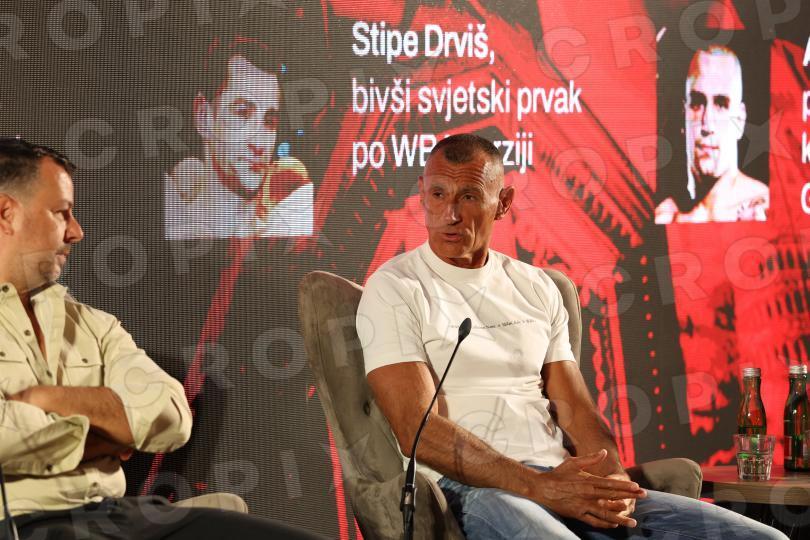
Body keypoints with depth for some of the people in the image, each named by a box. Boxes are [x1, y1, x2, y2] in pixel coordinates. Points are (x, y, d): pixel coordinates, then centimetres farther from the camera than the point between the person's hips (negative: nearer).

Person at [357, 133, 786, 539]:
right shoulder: (394, 289, 2)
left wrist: (613, 480, -7)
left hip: (557, 480, 6)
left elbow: (574, 408, 15)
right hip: (469, 488, -5)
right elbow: (417, 429, -9)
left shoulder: (535, 287, 19)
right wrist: (537, 486, -17)